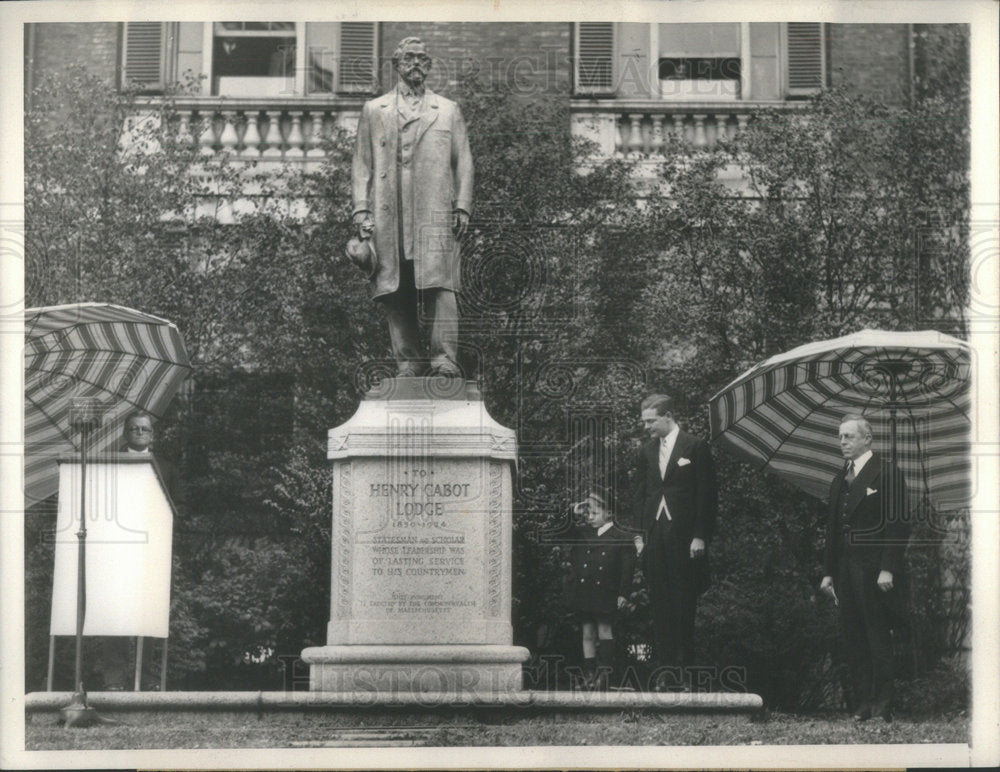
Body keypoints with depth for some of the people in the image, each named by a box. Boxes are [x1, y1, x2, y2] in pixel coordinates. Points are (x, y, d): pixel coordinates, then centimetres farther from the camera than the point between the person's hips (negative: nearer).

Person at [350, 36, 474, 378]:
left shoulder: (448, 110, 18)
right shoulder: (373, 110, 18)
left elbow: (463, 163, 14)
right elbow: (362, 164, 13)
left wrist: (462, 207, 2)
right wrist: (361, 210, 2)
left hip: (435, 212, -1)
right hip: (388, 214, 1)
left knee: (440, 285, -13)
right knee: (395, 290, -2)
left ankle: (444, 360, -18)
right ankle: (408, 360, 2)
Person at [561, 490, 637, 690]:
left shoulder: (622, 538, 0)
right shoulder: (580, 534, 12)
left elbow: (628, 568, -1)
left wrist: (623, 593, -8)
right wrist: (573, 513, 2)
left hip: (605, 593, -4)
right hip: (583, 592, 4)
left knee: (604, 629, -4)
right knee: (587, 632, 6)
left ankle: (605, 670, 0)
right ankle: (589, 673, 8)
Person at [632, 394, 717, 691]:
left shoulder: (695, 448, -2)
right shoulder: (646, 451, 14)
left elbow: (707, 496, -4)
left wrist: (700, 536, -9)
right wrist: (639, 533, 7)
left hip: (684, 538, -5)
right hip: (654, 537, 5)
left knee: (683, 606, -3)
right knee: (659, 606, 3)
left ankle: (683, 671, 0)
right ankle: (662, 670, 5)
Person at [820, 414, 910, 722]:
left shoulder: (887, 474, -5)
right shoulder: (839, 481, 17)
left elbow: (899, 526, -10)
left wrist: (888, 569, -16)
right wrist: (829, 572, 14)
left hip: (875, 571, -7)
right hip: (846, 572, 7)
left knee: (879, 641, -4)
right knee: (854, 642, 6)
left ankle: (882, 708, 0)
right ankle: (861, 706, 9)